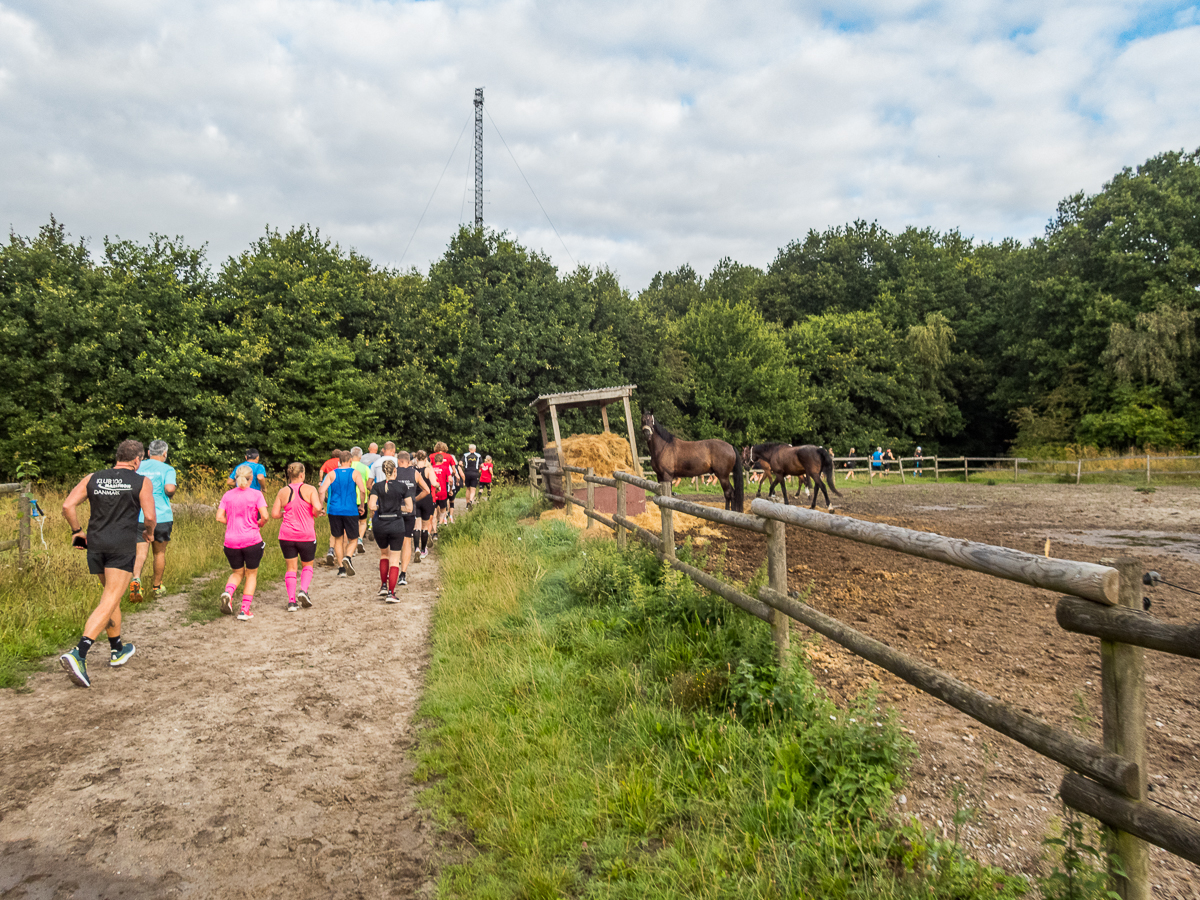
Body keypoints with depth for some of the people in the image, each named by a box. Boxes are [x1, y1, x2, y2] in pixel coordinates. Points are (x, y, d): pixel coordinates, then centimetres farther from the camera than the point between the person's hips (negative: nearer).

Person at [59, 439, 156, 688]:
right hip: (123, 546, -5)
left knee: (111, 595, 21)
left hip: (95, 545, 5)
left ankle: (117, 650, 32)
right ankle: (78, 654, -24)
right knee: (109, 603, -7)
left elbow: (67, 505, 1)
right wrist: (149, 533, 12)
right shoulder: (142, 482, -2)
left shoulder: (93, 478, 9)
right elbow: (149, 516, -8)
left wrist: (77, 531, 14)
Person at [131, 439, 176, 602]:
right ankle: (157, 587, 27)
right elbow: (170, 488, -21)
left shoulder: (137, 467, 7)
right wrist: (171, 495, 1)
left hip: (139, 516, 2)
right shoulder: (167, 469, -4)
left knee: (141, 552, -2)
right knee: (159, 552, 15)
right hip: (161, 516, -2)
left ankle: (136, 579, -29)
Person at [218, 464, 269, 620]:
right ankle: (245, 610, 7)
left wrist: (232, 523, 15)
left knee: (237, 572, 21)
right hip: (252, 540, -3)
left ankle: (227, 592, -9)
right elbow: (265, 516, -14)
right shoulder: (256, 494, -5)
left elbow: (219, 517, -1)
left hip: (231, 541, 3)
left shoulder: (228, 495, 5)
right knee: (251, 574, 12)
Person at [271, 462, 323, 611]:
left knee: (291, 567, 8)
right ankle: (303, 590, -7)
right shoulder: (309, 489, -6)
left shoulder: (283, 492, 2)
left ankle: (291, 600, 1)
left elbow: (274, 514, 0)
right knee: (307, 565, 16)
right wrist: (315, 514, 1)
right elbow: (317, 507, -20)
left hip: (286, 536, 2)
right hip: (306, 535, -2)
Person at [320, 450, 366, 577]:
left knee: (338, 539, 14)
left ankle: (341, 568, 10)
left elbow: (322, 491, -5)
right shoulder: (355, 473, 1)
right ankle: (348, 557, -20)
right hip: (351, 511, -2)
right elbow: (363, 490, -11)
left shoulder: (332, 474, 5)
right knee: (353, 539, 10)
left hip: (334, 511, 2)